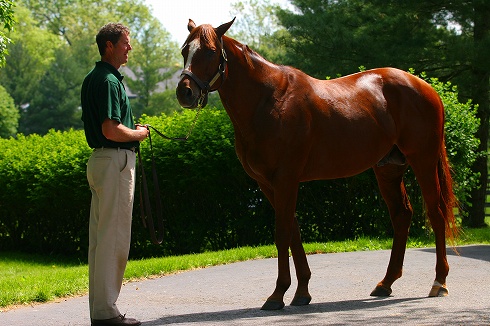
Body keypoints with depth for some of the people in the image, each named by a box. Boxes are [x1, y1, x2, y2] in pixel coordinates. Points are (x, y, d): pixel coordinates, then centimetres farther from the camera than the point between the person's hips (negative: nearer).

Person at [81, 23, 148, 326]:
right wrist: (139, 133, -7)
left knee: (101, 238, 12)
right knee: (114, 238, -8)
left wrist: (131, 130, 15)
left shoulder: (93, 78, 17)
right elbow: (111, 130, -23)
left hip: (101, 161, 11)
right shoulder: (108, 81, -15)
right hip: (116, 161, -11)